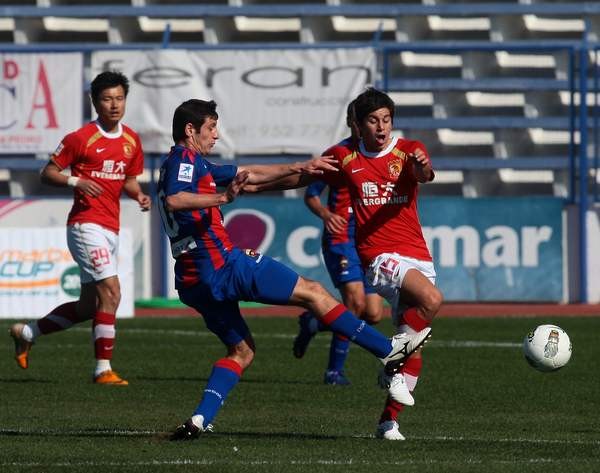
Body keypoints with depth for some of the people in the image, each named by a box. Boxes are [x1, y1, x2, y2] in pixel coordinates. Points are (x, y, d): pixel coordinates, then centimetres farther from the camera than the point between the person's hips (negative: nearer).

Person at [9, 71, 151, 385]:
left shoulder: (131, 141, 11)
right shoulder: (81, 138, -8)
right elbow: (48, 173, -3)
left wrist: (139, 195, 1)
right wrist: (75, 182, -21)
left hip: (111, 229, 8)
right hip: (86, 225, -8)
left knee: (87, 307, 12)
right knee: (111, 293, -18)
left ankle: (25, 333, 31)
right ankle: (103, 369, -12)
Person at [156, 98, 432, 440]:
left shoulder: (195, 164, 22)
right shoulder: (184, 158, -7)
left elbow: (251, 174, 28)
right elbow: (174, 200, -27)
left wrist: (300, 168, 28)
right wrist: (223, 198, -29)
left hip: (194, 282, 10)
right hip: (222, 264, -10)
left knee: (242, 350, 17)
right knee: (313, 293, -1)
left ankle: (200, 419, -4)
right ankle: (390, 350, 2)